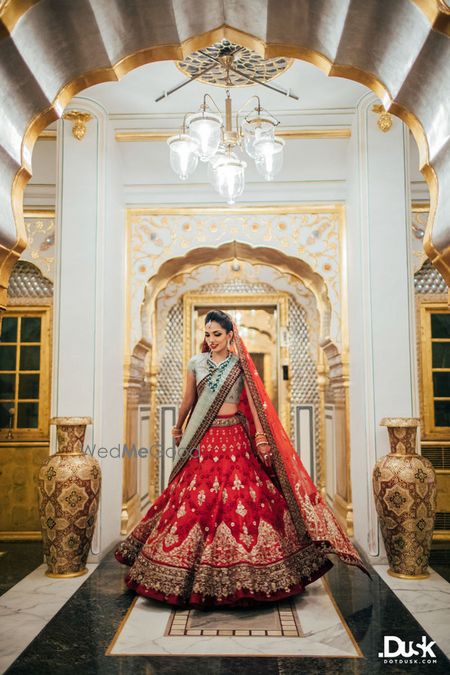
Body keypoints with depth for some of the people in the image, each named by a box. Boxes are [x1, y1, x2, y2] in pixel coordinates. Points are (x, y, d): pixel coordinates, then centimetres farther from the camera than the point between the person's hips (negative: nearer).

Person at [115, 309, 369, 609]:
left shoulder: (241, 364, 3)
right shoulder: (196, 363, 7)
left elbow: (253, 400, -1)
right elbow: (188, 401, 17)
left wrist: (260, 433, -13)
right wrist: (179, 428, 26)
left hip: (234, 438, -1)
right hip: (203, 440, 1)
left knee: (241, 495, -4)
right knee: (197, 499, -1)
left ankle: (239, 570, 11)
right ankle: (196, 570, 15)